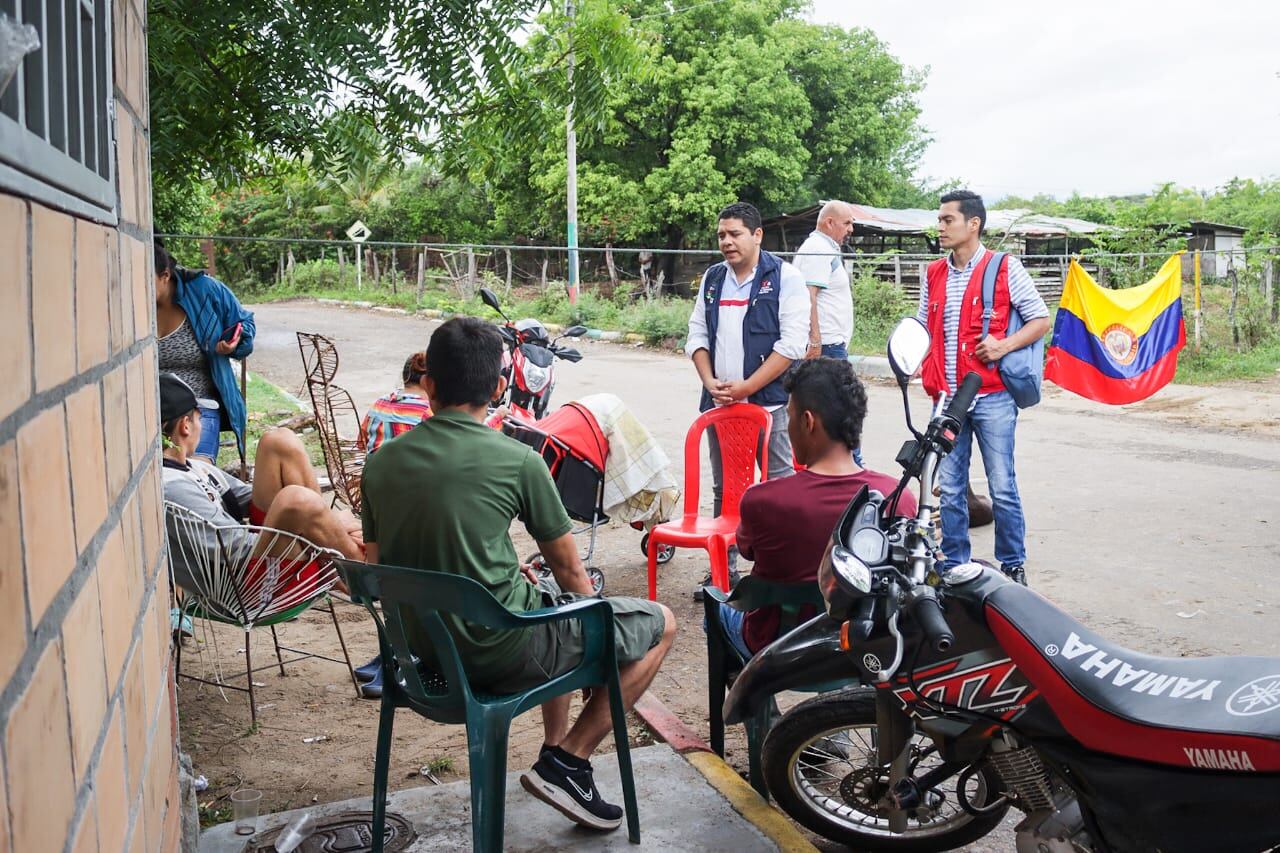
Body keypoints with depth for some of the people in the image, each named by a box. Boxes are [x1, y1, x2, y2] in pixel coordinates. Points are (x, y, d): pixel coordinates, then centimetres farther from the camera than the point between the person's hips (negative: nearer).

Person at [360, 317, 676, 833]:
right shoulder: (517, 460, -13)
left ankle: (557, 745, 33)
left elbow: (377, 565, 12)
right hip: (499, 653, -7)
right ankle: (568, 758, 5)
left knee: (547, 595, 33)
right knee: (660, 624, 10)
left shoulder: (382, 462, 0)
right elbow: (568, 568, -2)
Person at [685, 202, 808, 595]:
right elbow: (697, 333, 14)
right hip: (718, 403, 6)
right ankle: (724, 569, 23)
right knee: (724, 490, 12)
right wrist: (710, 382, -3)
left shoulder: (785, 277, -5)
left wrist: (746, 387, -16)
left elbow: (792, 343, -12)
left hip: (768, 402, -6)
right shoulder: (712, 278, 13)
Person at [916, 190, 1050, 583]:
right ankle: (953, 566, 19)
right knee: (949, 488, 9)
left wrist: (1005, 345, -15)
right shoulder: (934, 274, 13)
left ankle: (1013, 567, 15)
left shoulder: (1006, 269, -1)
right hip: (946, 398, 5)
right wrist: (915, 361, 2)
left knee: (1002, 488, 1)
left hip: (991, 396, -4)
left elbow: (1040, 320, 1)